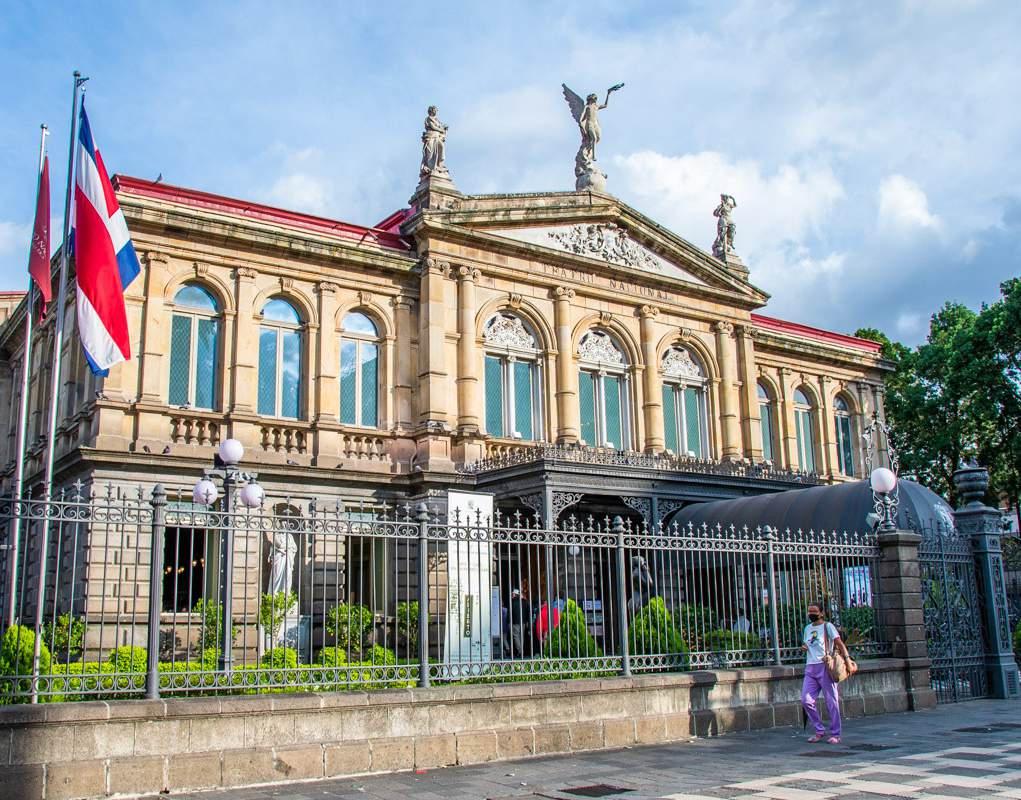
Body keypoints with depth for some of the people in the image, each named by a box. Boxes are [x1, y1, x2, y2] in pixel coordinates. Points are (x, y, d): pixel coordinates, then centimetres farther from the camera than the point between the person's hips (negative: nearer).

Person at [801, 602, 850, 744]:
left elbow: (840, 644, -8)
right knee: (806, 700, -4)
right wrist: (804, 647, 7)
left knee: (831, 701, -2)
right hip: (810, 668, 6)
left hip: (825, 667, -6)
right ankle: (820, 730, 9)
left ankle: (835, 734, 7)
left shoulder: (827, 626, -1)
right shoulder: (807, 628, 18)